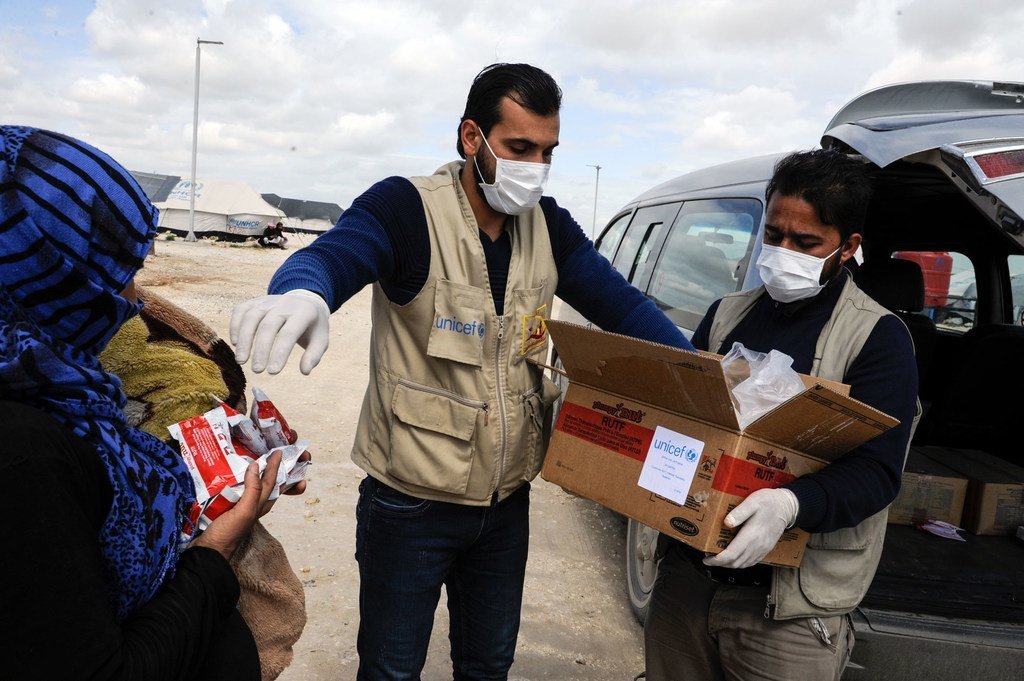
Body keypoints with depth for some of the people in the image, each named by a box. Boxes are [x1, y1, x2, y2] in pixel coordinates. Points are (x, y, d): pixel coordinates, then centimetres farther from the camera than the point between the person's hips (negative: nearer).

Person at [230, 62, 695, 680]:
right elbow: (331, 256, -33)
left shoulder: (549, 225, 1)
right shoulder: (408, 208, -17)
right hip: (411, 503, -5)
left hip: (507, 502, 5)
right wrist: (302, 295, -58)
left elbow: (619, 303, 0)